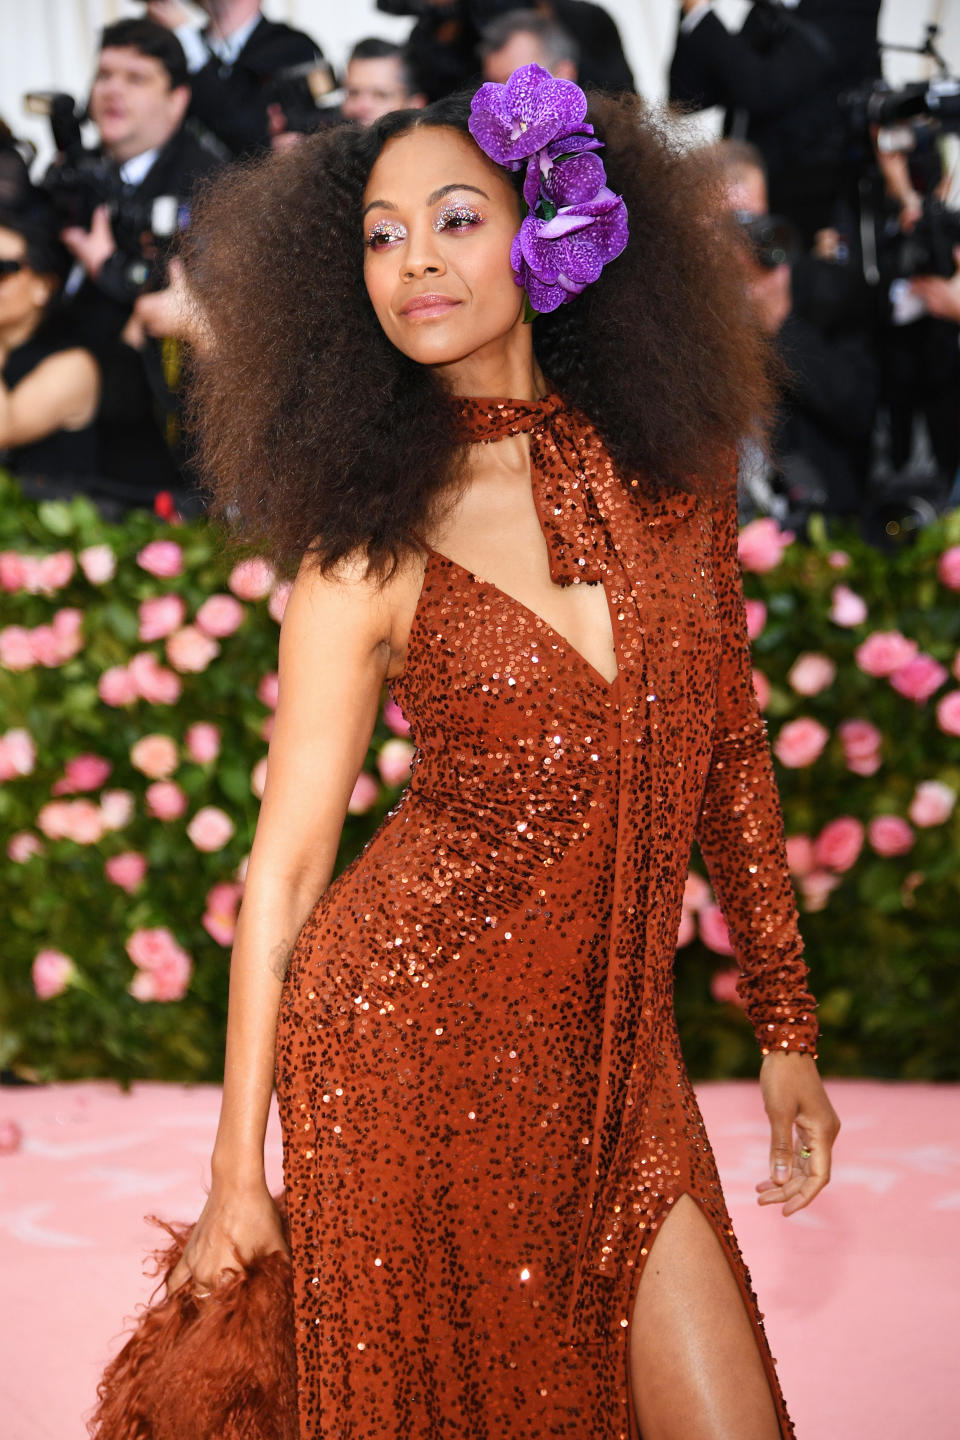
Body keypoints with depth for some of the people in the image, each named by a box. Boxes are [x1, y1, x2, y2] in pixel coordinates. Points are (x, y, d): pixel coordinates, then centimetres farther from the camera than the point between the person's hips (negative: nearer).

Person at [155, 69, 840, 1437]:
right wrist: (239, 1172, -1)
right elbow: (285, 864, -4)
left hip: (614, 1057, 4)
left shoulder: (668, 473, 2)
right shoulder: (366, 549, -9)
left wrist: (786, 1029, 13)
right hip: (409, 1036, -3)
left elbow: (730, 756, 11)